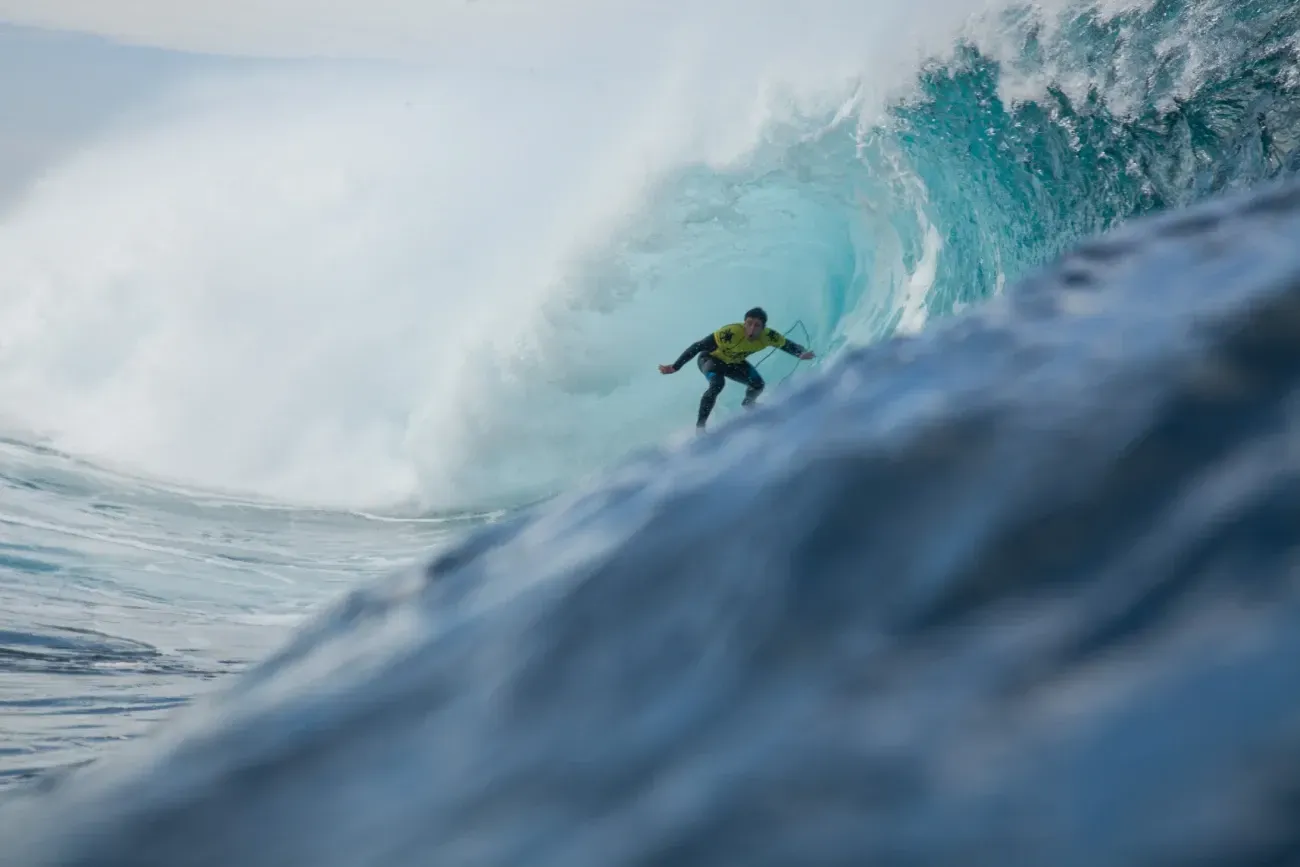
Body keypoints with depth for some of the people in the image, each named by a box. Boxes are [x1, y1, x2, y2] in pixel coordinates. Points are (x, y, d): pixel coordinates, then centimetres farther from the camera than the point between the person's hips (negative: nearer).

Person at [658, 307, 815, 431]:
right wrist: (675, 367, -40)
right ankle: (699, 426, -22)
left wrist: (802, 353, -31)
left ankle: (747, 406, 28)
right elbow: (697, 347, -38)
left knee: (758, 384, -9)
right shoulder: (731, 333, -42)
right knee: (717, 384, -33)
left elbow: (787, 344, -9)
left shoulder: (768, 336, -28)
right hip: (710, 358, -5)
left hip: (733, 362, 5)